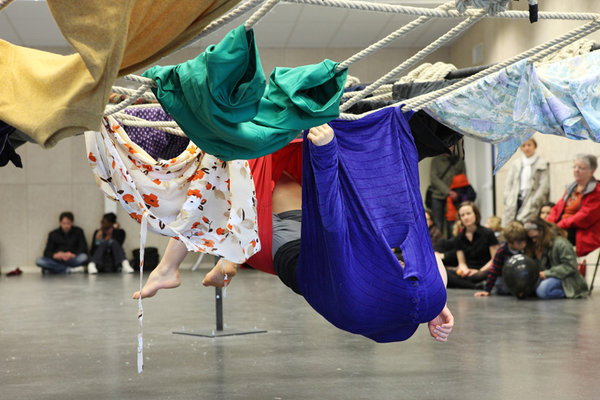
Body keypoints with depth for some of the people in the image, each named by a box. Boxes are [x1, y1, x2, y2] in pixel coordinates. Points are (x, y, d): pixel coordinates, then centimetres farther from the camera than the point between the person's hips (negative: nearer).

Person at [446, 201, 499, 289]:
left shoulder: (488, 233, 2)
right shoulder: (460, 237, 14)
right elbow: (462, 262, 13)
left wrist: (479, 271, -14)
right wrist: (465, 270, -11)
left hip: (485, 271, -5)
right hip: (469, 270, 5)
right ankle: (477, 288, -30)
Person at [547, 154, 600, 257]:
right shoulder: (571, 188, 22)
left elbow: (584, 218, -14)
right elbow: (557, 209, 19)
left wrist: (559, 225, -18)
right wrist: (548, 223, -3)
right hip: (563, 228, 7)